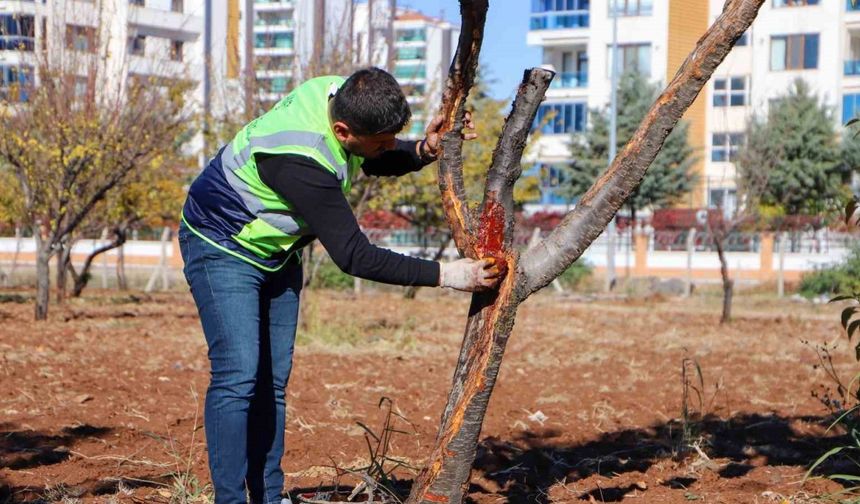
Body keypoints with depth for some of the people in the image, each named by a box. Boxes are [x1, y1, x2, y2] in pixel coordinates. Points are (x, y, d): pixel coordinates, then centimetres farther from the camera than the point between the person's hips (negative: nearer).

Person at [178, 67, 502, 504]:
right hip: (223, 248, -8)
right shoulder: (300, 160, -38)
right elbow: (355, 257, -35)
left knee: (273, 379, 6)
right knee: (238, 375, -18)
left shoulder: (343, 96, -14)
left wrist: (425, 151, -14)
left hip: (276, 251, 8)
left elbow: (377, 163, 7)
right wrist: (445, 275, -34)